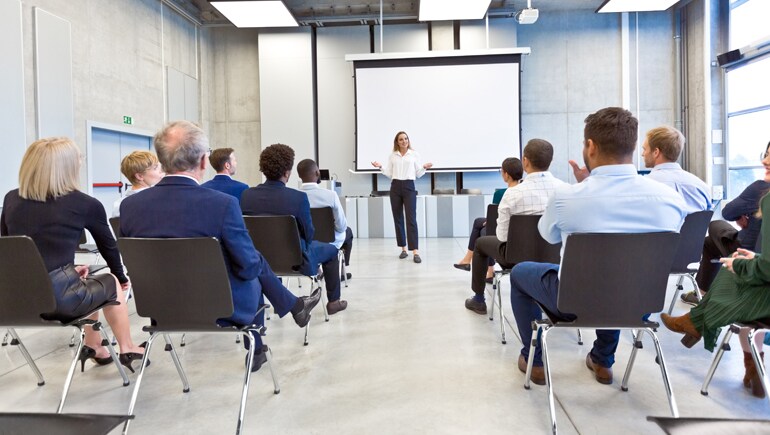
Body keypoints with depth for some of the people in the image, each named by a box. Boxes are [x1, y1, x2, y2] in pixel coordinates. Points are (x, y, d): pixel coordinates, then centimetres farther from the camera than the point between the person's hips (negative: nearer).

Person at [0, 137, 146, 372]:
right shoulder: (86, 204, -5)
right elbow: (108, 246, 10)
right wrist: (121, 277, 29)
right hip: (60, 298, -5)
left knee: (86, 282, 31)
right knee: (112, 282, 25)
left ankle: (93, 347, 37)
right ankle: (127, 349, 35)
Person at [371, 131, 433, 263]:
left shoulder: (415, 154, 5)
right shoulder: (392, 156, 11)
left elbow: (418, 174, 5)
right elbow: (389, 174, 9)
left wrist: (424, 168, -13)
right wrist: (380, 167, -4)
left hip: (409, 187, -3)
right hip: (395, 187, 3)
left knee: (411, 219, -10)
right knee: (398, 219, 5)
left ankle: (415, 252, -13)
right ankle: (403, 249, 14)